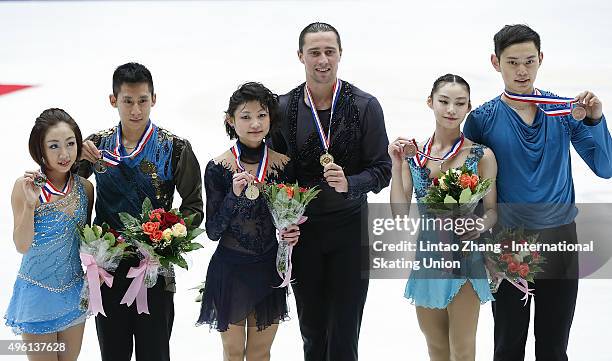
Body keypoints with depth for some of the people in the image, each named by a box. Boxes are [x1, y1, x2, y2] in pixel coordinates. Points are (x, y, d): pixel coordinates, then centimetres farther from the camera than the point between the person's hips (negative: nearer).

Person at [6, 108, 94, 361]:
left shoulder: (85, 187, -4)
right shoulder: (25, 186, -18)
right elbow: (22, 246, -20)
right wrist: (29, 204, -33)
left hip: (74, 290, 4)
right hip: (39, 292, -4)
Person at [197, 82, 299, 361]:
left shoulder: (283, 165, -3)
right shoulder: (218, 167, -12)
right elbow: (213, 231, -11)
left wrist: (292, 233, -12)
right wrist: (234, 194, -25)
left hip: (269, 269, 3)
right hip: (230, 270, -2)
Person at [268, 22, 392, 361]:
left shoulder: (365, 106, -5)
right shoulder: (284, 107, -1)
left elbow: (382, 169, -4)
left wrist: (348, 183, -22)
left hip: (350, 231, -2)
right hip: (302, 229, 2)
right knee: (312, 332, 12)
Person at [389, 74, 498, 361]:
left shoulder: (481, 155, -6)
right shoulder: (412, 152, 1)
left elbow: (492, 211, -3)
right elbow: (400, 212, -3)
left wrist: (480, 225, -25)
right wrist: (397, 165, -10)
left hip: (465, 257, -3)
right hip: (427, 256, 3)